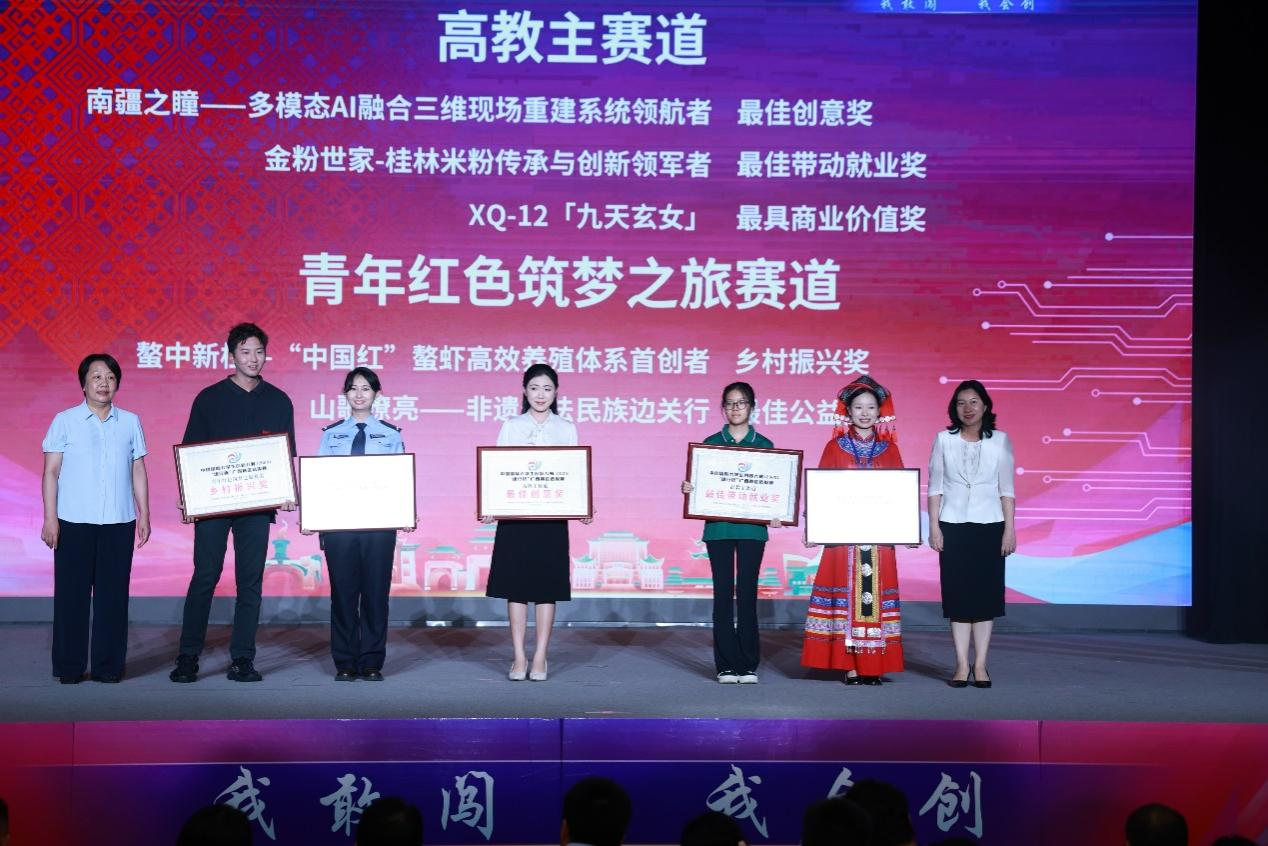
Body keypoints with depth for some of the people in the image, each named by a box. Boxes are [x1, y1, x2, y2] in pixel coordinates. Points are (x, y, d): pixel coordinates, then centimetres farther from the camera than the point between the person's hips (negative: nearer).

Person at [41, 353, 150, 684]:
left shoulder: (131, 422, 9)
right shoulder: (64, 421, 3)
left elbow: (138, 471, 13)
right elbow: (51, 472, 2)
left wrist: (144, 515, 8)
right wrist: (50, 518, -4)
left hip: (119, 522, 2)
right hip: (73, 522, -2)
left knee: (113, 594, 2)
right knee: (72, 593, 1)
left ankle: (109, 665, 10)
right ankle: (69, 666, 9)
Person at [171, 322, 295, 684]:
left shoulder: (278, 402, 10)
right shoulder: (209, 399, 5)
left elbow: (288, 454, 12)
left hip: (258, 504, 2)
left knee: (250, 582, 3)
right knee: (204, 577, -3)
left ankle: (242, 659, 8)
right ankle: (188, 657, 3)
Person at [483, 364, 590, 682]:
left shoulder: (566, 429, 9)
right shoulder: (511, 427, 8)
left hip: (552, 516, 0)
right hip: (515, 515, 0)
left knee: (547, 585, 1)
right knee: (516, 585, 0)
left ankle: (540, 658, 7)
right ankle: (519, 657, 6)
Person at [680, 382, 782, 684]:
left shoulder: (764, 445, 6)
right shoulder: (711, 443, 7)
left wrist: (775, 514, -11)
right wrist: (688, 488, -14)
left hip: (752, 528, 0)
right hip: (718, 527, 0)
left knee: (747, 593, 1)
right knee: (723, 593, 1)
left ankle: (748, 665, 7)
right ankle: (726, 665, 6)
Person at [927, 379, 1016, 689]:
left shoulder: (1000, 440, 3)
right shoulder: (944, 439, 3)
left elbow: (1007, 489, 4)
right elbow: (934, 486, 4)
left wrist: (1010, 529, -1)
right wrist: (933, 527, -2)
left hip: (989, 526, 0)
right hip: (953, 526, 0)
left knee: (986, 594, 1)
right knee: (957, 594, 1)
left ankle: (980, 665, 7)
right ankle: (962, 666, 5)